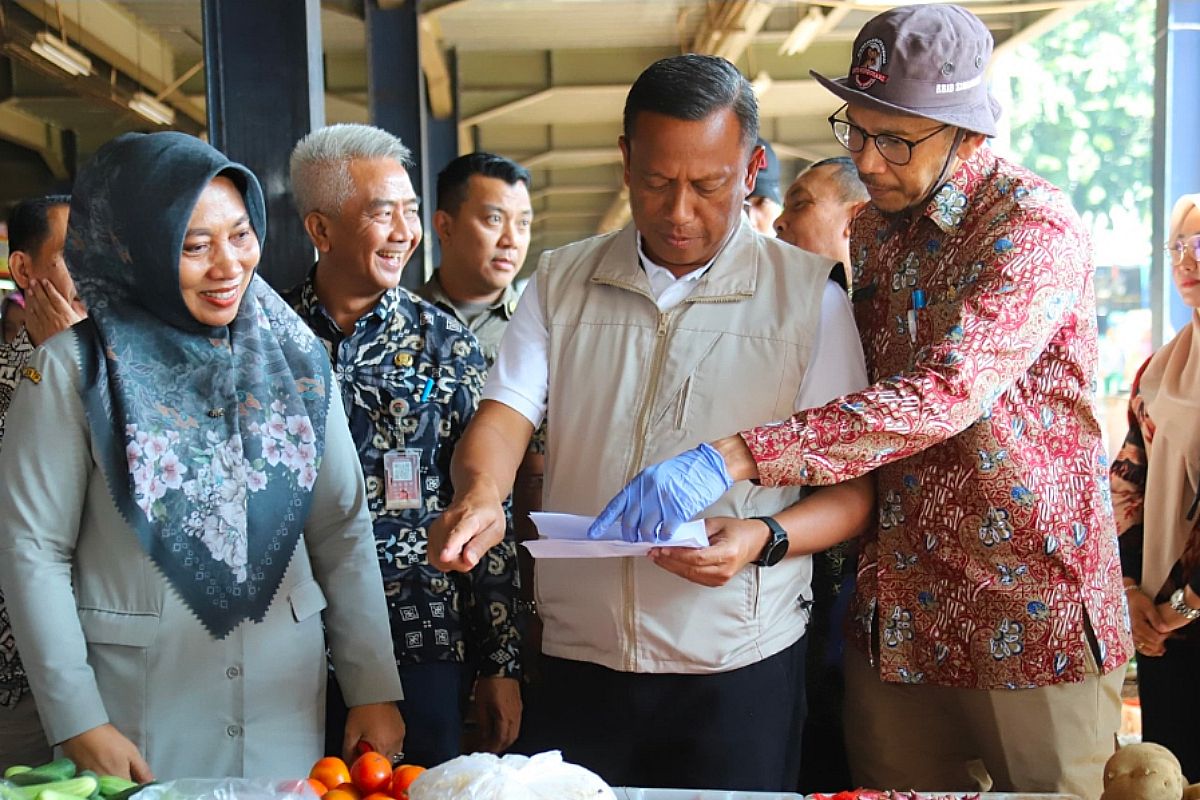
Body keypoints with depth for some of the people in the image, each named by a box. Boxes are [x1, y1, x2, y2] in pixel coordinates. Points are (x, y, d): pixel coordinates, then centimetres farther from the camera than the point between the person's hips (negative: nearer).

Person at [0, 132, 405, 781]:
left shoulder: (293, 354, 2)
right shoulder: (76, 367, -7)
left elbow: (343, 531, 3)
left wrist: (374, 688, 0)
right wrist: (78, 723, -11)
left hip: (287, 695, 3)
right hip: (139, 703, -3)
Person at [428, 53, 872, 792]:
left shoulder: (810, 298, -3)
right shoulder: (561, 282, 6)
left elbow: (852, 491, -4)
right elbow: (504, 417, -3)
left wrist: (764, 539, -23)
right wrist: (480, 496, -25)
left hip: (738, 674, -2)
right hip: (577, 661, 2)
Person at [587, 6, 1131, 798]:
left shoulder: (1033, 226, -15)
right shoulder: (871, 230, 8)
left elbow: (947, 392, -30)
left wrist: (733, 458, -38)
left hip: (1033, 614, -6)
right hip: (898, 618, 6)